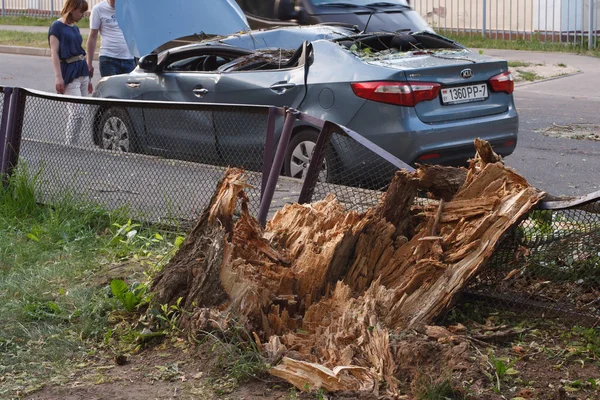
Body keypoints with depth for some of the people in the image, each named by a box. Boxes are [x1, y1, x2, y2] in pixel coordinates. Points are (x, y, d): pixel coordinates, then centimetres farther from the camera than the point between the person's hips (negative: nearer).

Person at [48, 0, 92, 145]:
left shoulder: (75, 28, 18)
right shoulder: (57, 26, -5)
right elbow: (54, 52, -10)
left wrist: (88, 78, 24)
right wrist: (58, 77, -18)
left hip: (82, 72, 8)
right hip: (69, 73, -7)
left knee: (77, 113, 5)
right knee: (77, 113, -14)